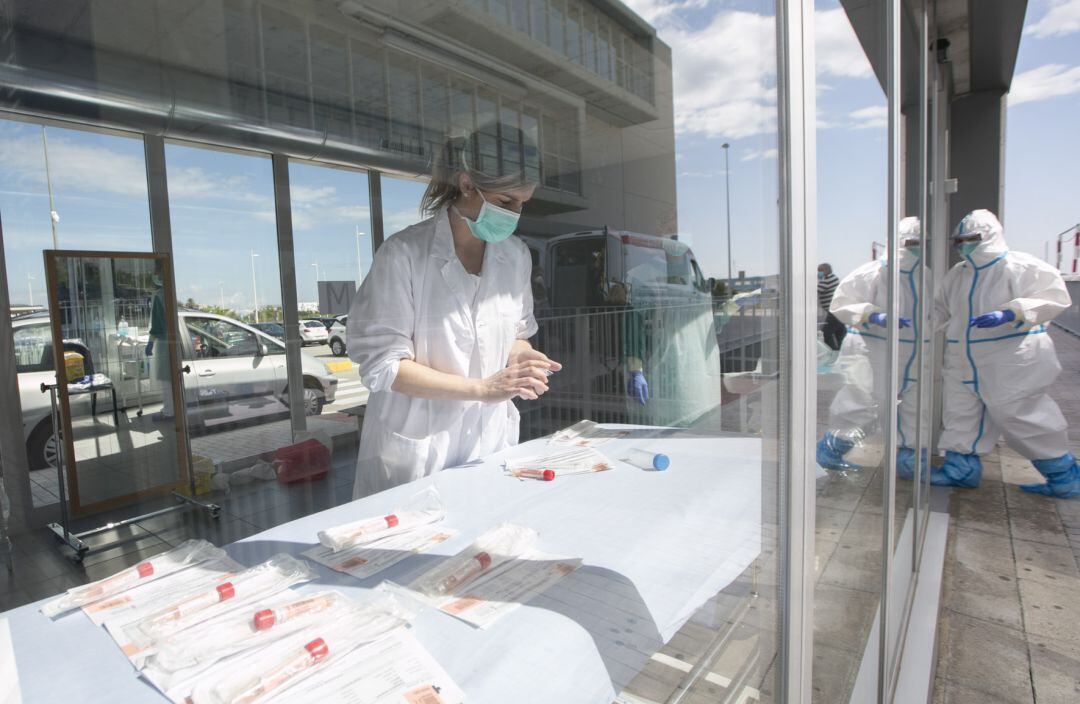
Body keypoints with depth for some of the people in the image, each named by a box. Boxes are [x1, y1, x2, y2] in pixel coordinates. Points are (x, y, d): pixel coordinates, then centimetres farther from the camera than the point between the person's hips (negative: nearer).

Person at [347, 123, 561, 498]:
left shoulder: (517, 255, 1)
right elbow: (382, 364, -16)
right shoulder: (404, 253, -15)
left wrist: (520, 359, -10)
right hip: (416, 450, -4)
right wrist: (483, 388, -22)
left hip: (491, 443, 5)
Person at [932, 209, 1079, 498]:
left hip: (1010, 362, -7)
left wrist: (1010, 314, -30)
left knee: (1019, 416, 0)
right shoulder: (957, 274, 12)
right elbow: (942, 309, 21)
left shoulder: (1021, 266, -10)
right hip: (964, 362, 8)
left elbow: (1054, 297, -17)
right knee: (960, 413, 10)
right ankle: (961, 465, 22)